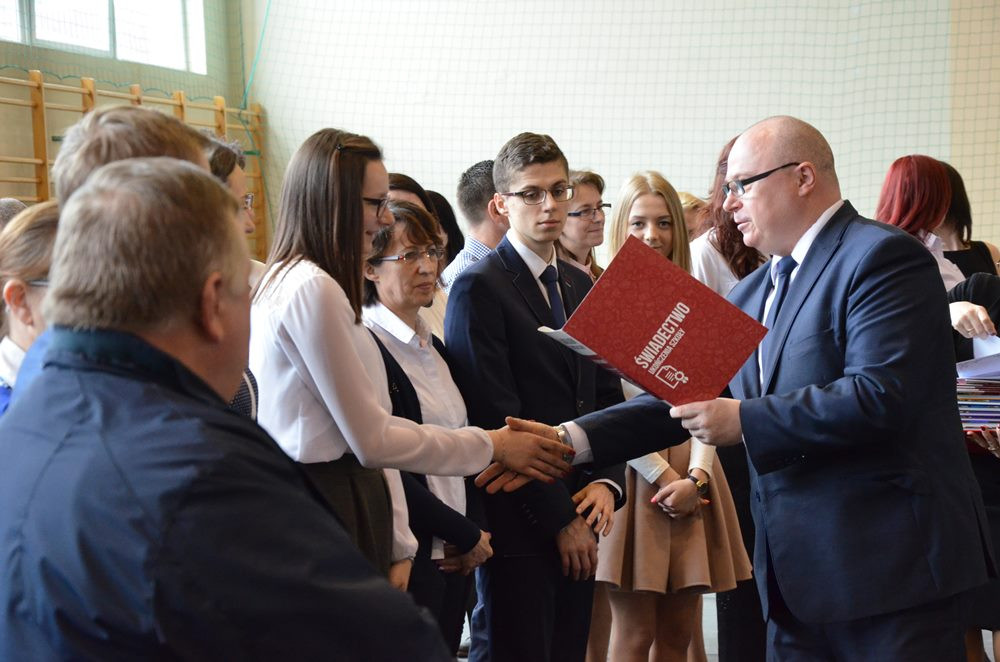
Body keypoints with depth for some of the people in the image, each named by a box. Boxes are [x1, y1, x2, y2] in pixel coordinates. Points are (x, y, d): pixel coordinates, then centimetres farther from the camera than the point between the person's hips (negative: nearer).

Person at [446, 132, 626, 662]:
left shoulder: (581, 286, 15)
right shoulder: (478, 287, -9)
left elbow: (605, 395, 15)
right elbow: (495, 420, -14)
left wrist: (607, 481, -2)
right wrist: (557, 518, -13)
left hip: (576, 518, 7)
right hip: (518, 520, -6)